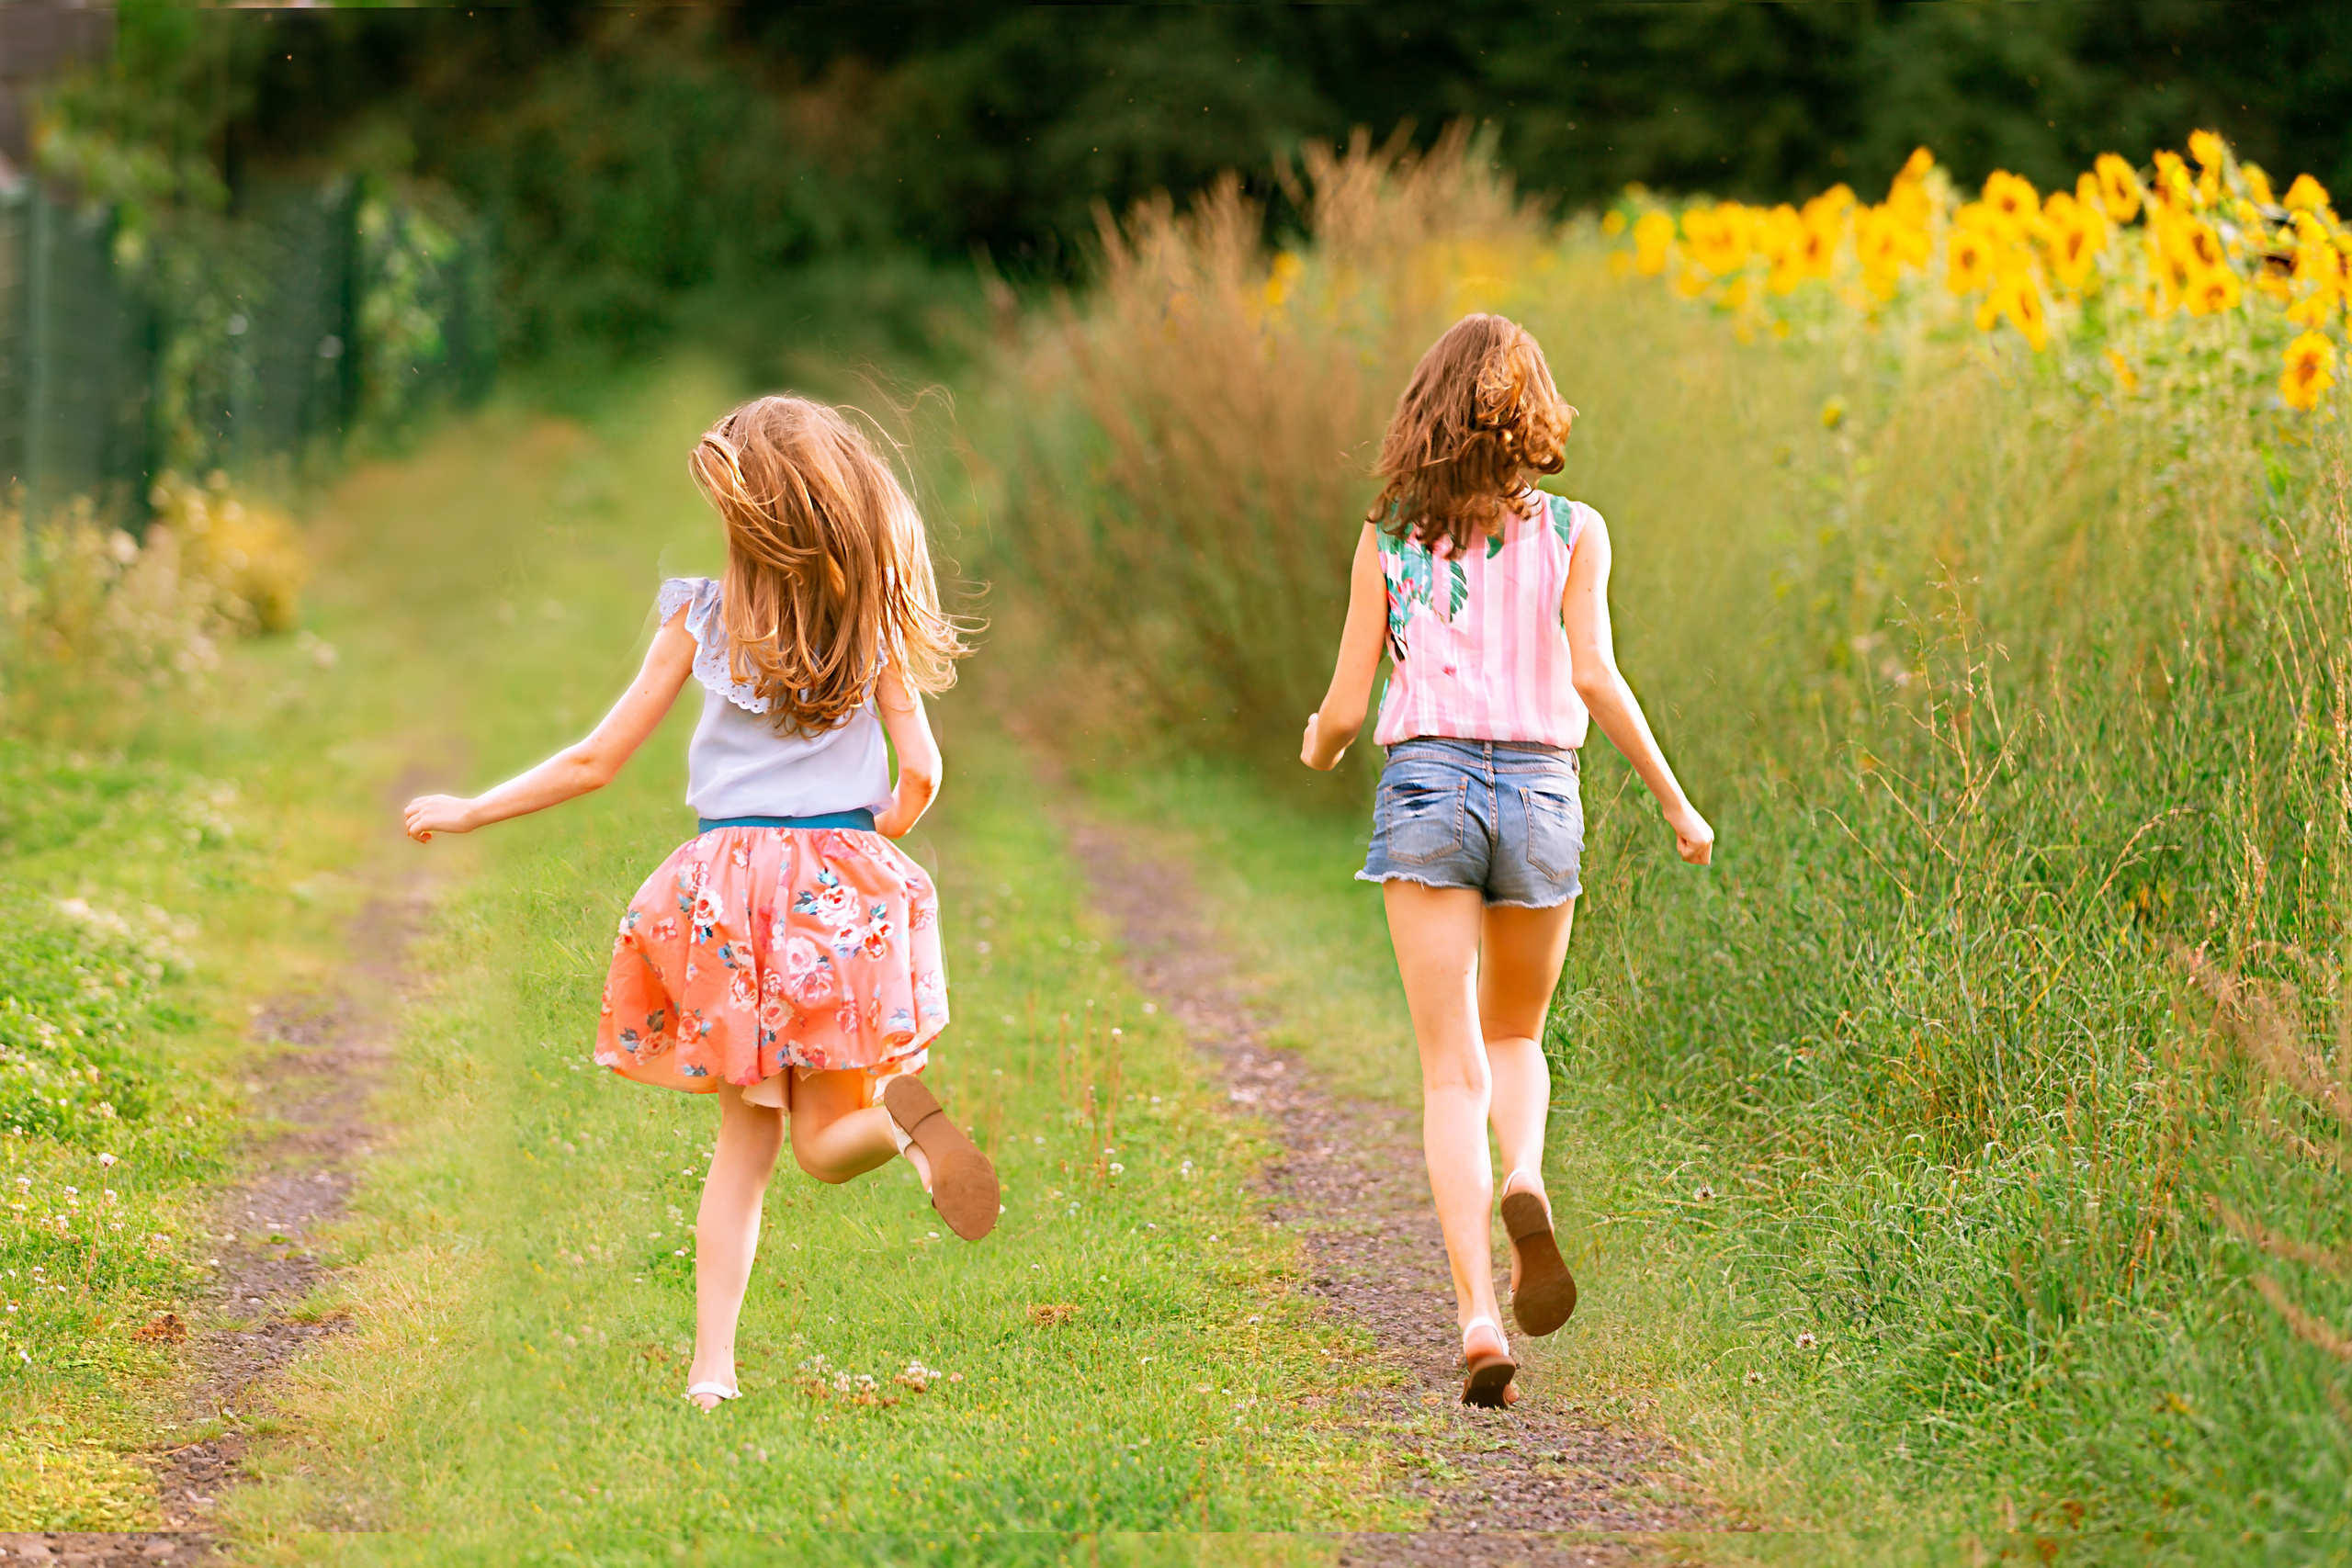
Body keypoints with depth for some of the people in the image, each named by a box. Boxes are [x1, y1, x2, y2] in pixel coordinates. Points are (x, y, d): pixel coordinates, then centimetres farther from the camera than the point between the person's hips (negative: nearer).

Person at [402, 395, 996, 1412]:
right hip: (846, 885, 0)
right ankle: (897, 1105, -27)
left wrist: (468, 812, 16)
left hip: (730, 885, 0)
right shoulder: (877, 623, 1)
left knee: (744, 1141, 11)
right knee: (825, 1143, 9)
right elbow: (920, 775, 0)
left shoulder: (701, 619, -2)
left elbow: (596, 763, 2)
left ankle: (711, 1368, 0)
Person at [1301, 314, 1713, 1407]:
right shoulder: (1572, 532, 1)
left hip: (1426, 784, 0)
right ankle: (1524, 1183, -10)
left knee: (1453, 1071, -1)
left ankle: (1477, 1317, -14)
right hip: (1540, 793, 1)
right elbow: (1594, 676, -9)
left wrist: (1318, 750, 28)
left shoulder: (1388, 541, 4)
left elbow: (1345, 709, 5)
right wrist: (1673, 797, -1)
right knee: (1515, 1038, 22)